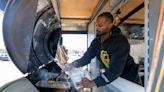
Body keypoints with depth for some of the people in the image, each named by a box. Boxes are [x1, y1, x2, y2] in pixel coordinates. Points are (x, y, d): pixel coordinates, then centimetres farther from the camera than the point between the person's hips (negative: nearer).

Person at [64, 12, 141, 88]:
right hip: (111, 78, 6)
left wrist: (93, 83, -45)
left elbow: (115, 69, -38)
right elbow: (86, 58, -2)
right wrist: (72, 65, -22)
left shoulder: (120, 42, -31)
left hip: (129, 79, -5)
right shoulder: (96, 42, -8)